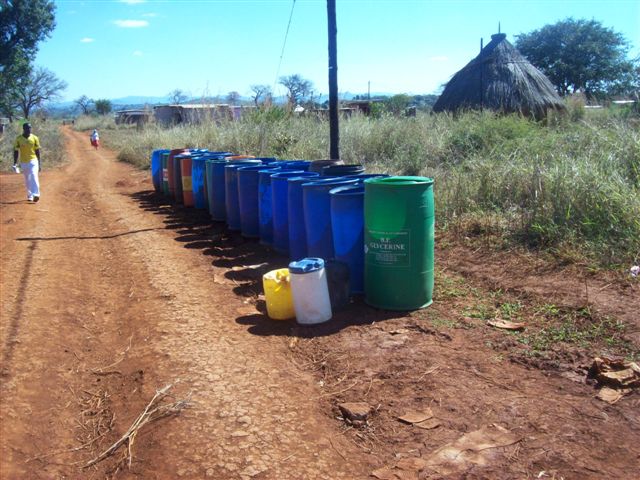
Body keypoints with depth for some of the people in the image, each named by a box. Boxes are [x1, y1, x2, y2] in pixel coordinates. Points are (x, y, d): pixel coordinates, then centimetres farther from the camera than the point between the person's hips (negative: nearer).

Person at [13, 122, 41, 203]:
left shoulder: (34, 138, 1)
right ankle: (29, 196, 22)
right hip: (23, 162, 2)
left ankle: (36, 195, -25)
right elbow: (16, 151, 4)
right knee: (27, 180, 10)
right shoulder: (18, 138, 0)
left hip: (33, 161, -2)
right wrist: (15, 163, -3)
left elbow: (37, 151, 6)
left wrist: (39, 164, 5)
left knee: (34, 177, -19)